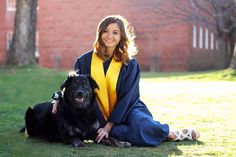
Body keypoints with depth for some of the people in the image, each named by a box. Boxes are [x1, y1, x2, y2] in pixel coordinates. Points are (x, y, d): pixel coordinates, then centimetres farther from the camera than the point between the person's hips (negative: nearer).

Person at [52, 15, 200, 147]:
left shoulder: (130, 64, -4)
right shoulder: (84, 61, 1)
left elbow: (126, 98, -9)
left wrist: (108, 126, -17)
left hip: (128, 111, 0)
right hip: (100, 117, 0)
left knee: (138, 125, -37)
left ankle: (171, 133, -10)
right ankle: (166, 133, -11)